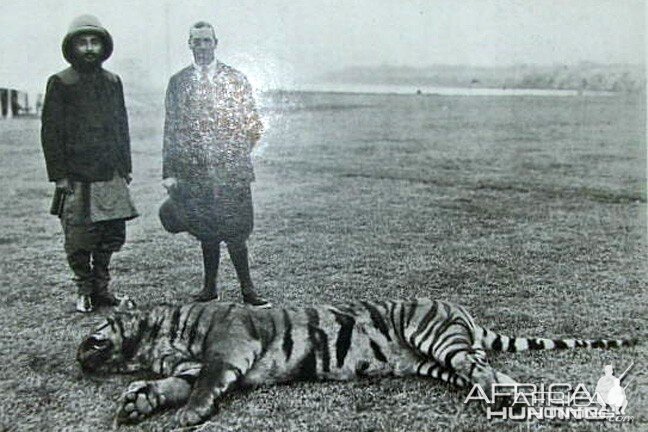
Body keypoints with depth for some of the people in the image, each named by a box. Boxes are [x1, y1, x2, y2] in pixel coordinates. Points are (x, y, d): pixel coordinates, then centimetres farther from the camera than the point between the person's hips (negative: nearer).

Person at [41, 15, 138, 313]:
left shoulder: (112, 81, 12)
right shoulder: (60, 83, -1)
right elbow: (51, 132, -3)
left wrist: (125, 167, 12)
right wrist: (59, 174, -8)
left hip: (111, 175, 4)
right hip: (76, 177, -4)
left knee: (113, 234, 5)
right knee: (79, 238, 0)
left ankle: (100, 287, 22)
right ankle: (84, 291, 17)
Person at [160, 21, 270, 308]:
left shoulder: (236, 80, 5)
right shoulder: (178, 82, 9)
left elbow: (253, 126, 7)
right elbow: (170, 130, 8)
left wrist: (238, 155, -1)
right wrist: (169, 172, 2)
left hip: (230, 169, -2)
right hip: (194, 170, 2)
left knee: (233, 228, -3)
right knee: (206, 230, 9)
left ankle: (247, 289, 8)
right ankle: (210, 288, 21)